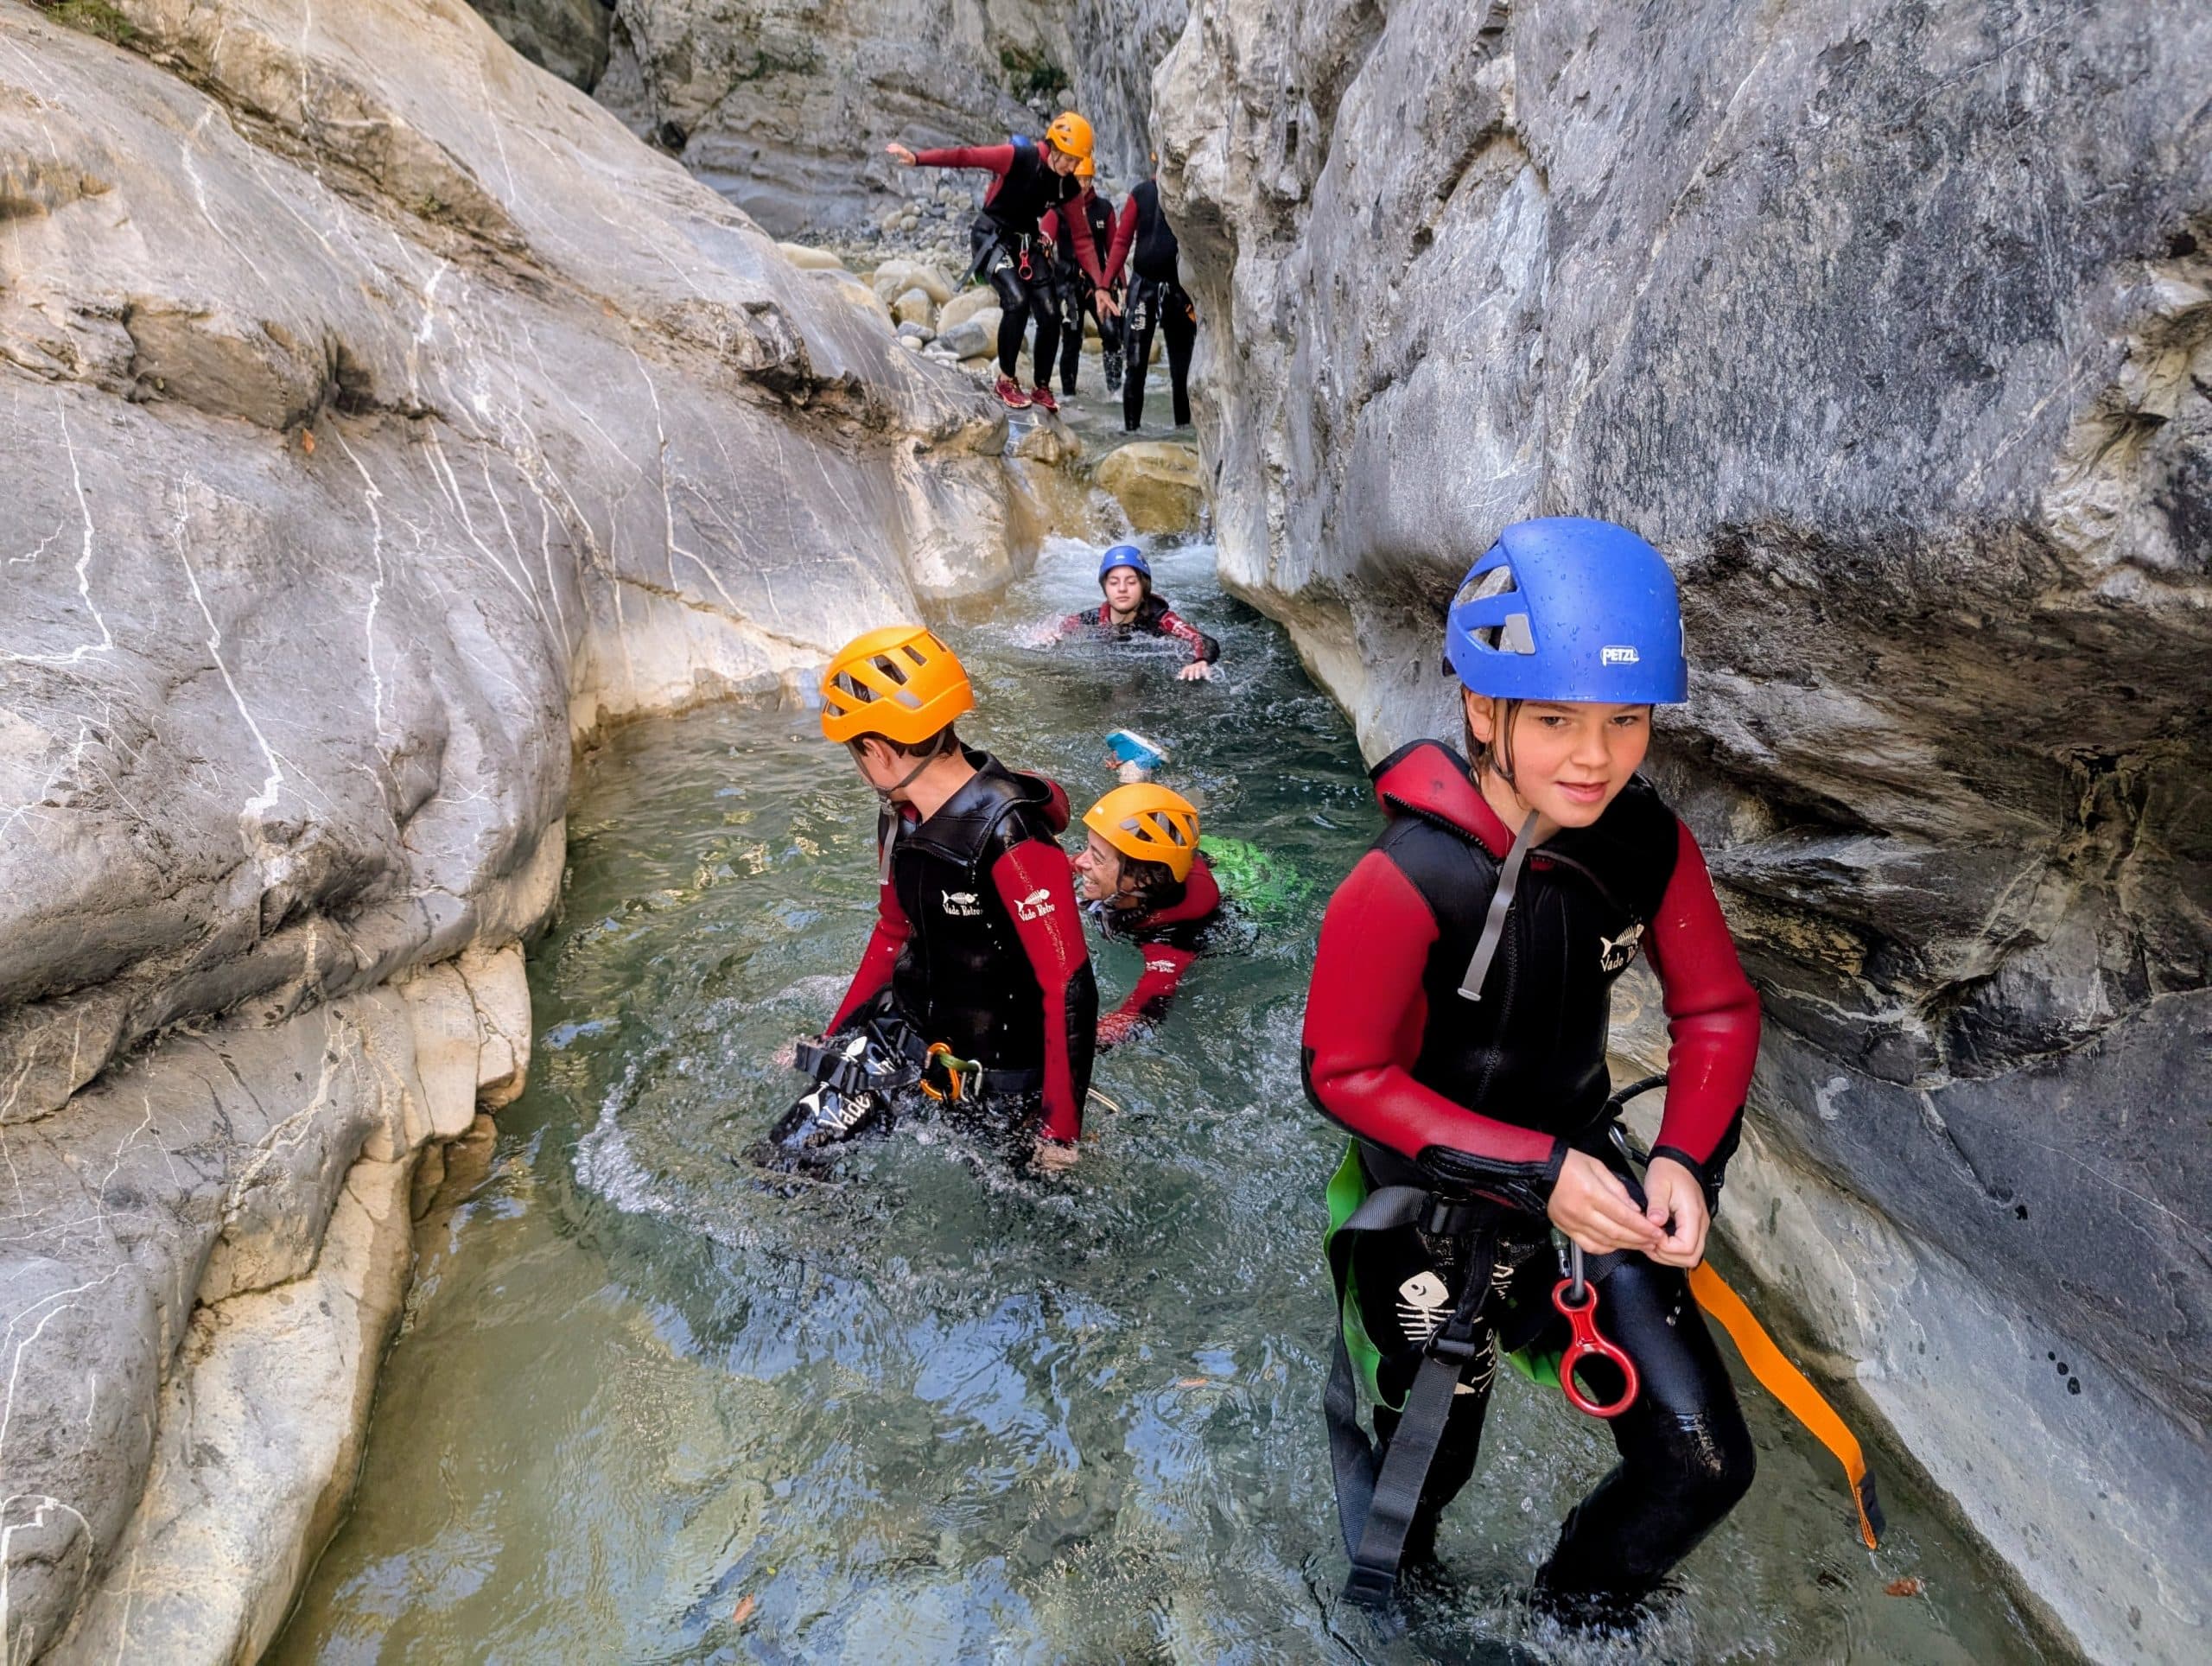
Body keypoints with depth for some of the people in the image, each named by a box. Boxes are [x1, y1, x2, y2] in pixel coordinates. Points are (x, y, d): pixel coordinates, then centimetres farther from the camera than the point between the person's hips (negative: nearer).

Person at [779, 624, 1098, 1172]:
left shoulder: (1010, 837, -28)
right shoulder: (900, 818, 0)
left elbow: (1069, 988, -25)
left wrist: (1061, 1131, -20)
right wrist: (834, 1039, 20)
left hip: (996, 1069, -7)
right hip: (902, 1034, 7)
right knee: (787, 1161, 2)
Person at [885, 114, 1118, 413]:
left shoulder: (1069, 186, -6)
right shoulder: (1018, 158, -22)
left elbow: (1082, 238, -4)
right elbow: (966, 156, -23)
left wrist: (1101, 285, -11)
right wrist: (917, 159, -32)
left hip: (1027, 241, 6)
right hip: (992, 236, -5)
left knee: (1050, 315, -5)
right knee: (1017, 300, -26)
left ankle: (1042, 388, 13)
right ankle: (1007, 381, -9)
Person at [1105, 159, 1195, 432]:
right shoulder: (1141, 194, 2)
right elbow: (1122, 241, -1)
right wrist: (1106, 285, -9)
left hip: (1179, 288, 1)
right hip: (1144, 285, -1)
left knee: (1182, 363, 6)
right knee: (1136, 363, 0)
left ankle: (1184, 424, 13)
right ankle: (1132, 426, 5)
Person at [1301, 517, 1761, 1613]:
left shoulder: (1649, 847, -15)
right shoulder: (1411, 880, -30)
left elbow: (1717, 1012, -2)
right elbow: (1344, 1073, -23)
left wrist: (1687, 1161, -17)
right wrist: (1532, 1170, -26)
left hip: (1579, 1166, 4)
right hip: (1436, 1200, -4)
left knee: (1705, 1462, 8)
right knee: (1426, 1462, 17)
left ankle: (1584, 1603, 41)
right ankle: (1388, 1592, 55)